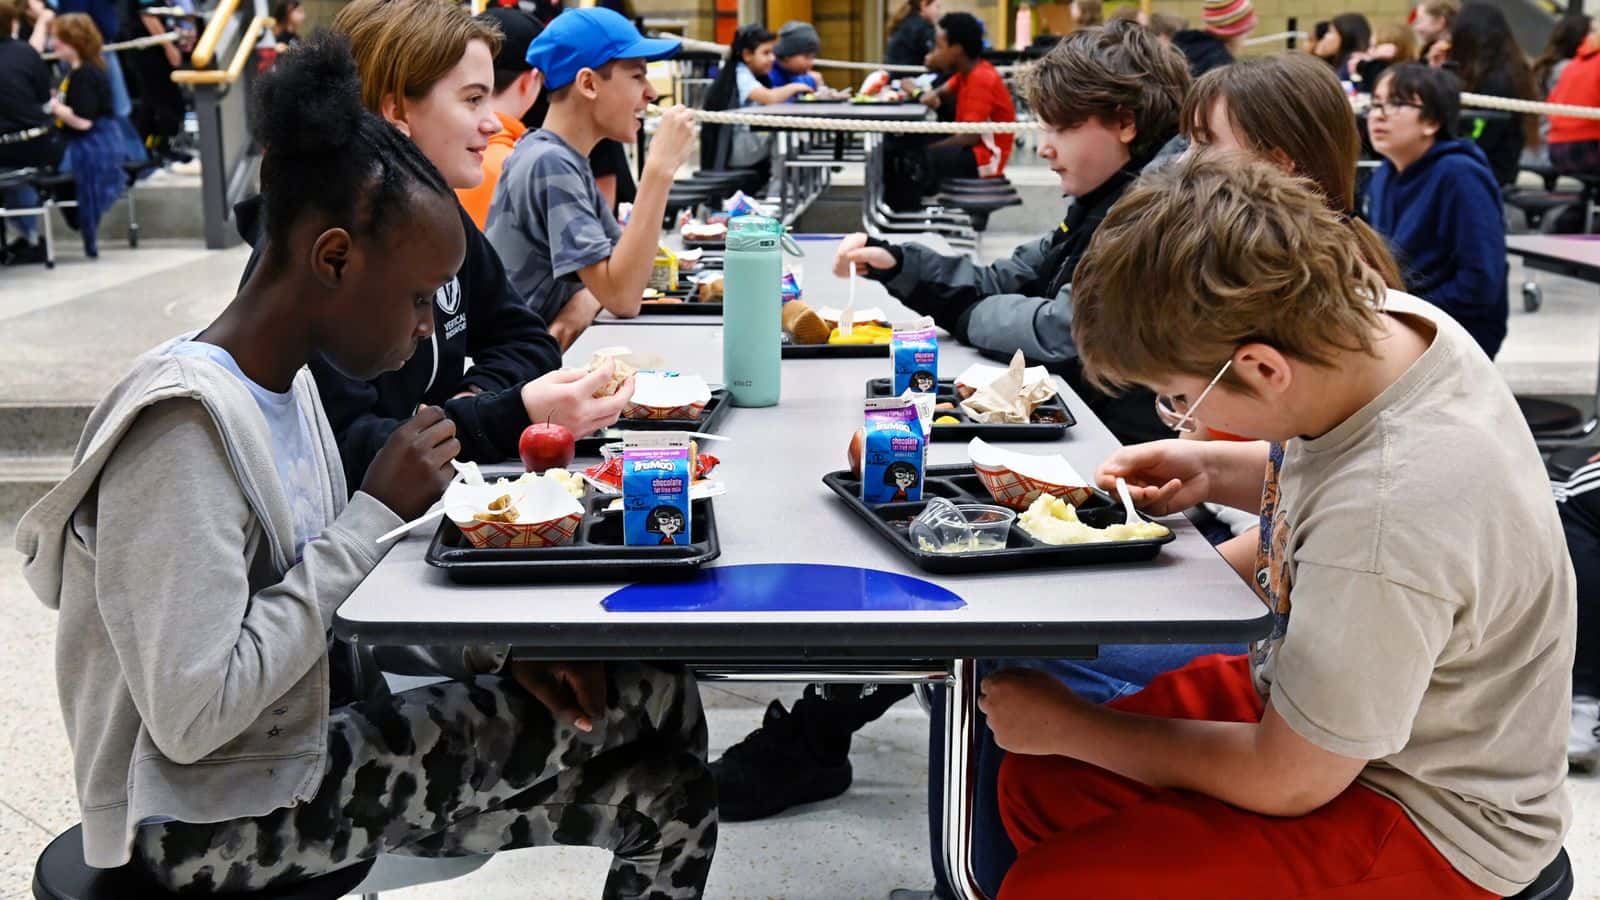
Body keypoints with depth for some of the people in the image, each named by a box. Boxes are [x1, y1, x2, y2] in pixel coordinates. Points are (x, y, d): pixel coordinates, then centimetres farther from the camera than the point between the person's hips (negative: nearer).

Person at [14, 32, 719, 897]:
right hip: (213, 823, -9)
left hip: (304, 744, 9)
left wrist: (497, 646, -8)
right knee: (653, 698, -9)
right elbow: (191, 716, -29)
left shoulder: (287, 384, 5)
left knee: (659, 791, 4)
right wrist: (377, 512, -24)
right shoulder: (184, 426, -24)